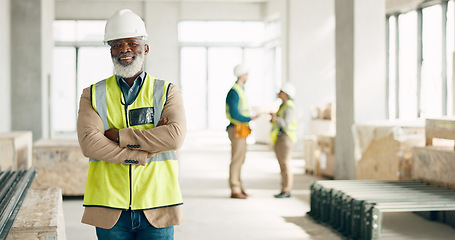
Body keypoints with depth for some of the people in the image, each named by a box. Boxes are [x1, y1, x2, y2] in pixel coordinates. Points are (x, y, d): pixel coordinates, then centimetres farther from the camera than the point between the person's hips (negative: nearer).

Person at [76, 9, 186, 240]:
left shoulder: (167, 92, 6)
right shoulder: (92, 95, 7)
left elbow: (175, 136, -13)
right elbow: (89, 143, -9)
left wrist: (119, 136, -12)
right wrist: (142, 154, -15)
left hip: (157, 208, 0)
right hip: (110, 210, 0)